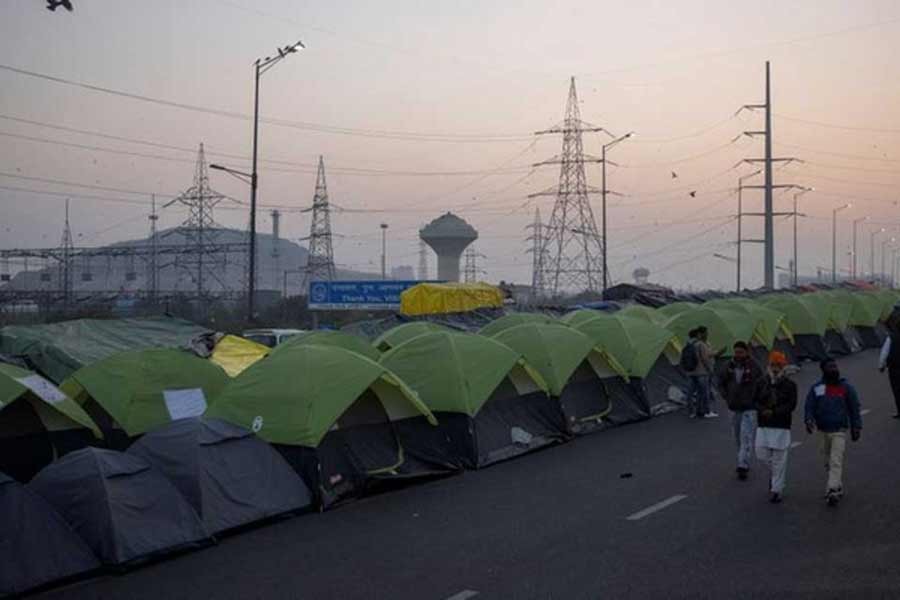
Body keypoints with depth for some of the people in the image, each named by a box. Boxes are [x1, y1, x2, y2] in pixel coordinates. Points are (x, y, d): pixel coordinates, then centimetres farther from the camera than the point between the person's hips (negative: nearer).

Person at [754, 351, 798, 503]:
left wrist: (774, 412, -19)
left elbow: (791, 405, -10)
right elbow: (755, 401, 5)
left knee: (779, 459, -1)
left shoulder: (790, 385, -3)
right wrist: (763, 410, -15)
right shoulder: (762, 383, 7)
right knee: (762, 455, 3)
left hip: (782, 427, -4)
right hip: (763, 426, 4)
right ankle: (775, 474, 34)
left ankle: (777, 490, 6)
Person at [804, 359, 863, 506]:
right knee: (829, 463, 13)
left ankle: (832, 491, -20)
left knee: (836, 462, -14)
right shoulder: (816, 388, 4)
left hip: (840, 431, -3)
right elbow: (809, 406, 0)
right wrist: (809, 420, -18)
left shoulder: (846, 387, 2)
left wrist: (856, 427, 4)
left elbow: (854, 408, 7)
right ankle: (839, 488, 28)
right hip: (824, 431, 3)